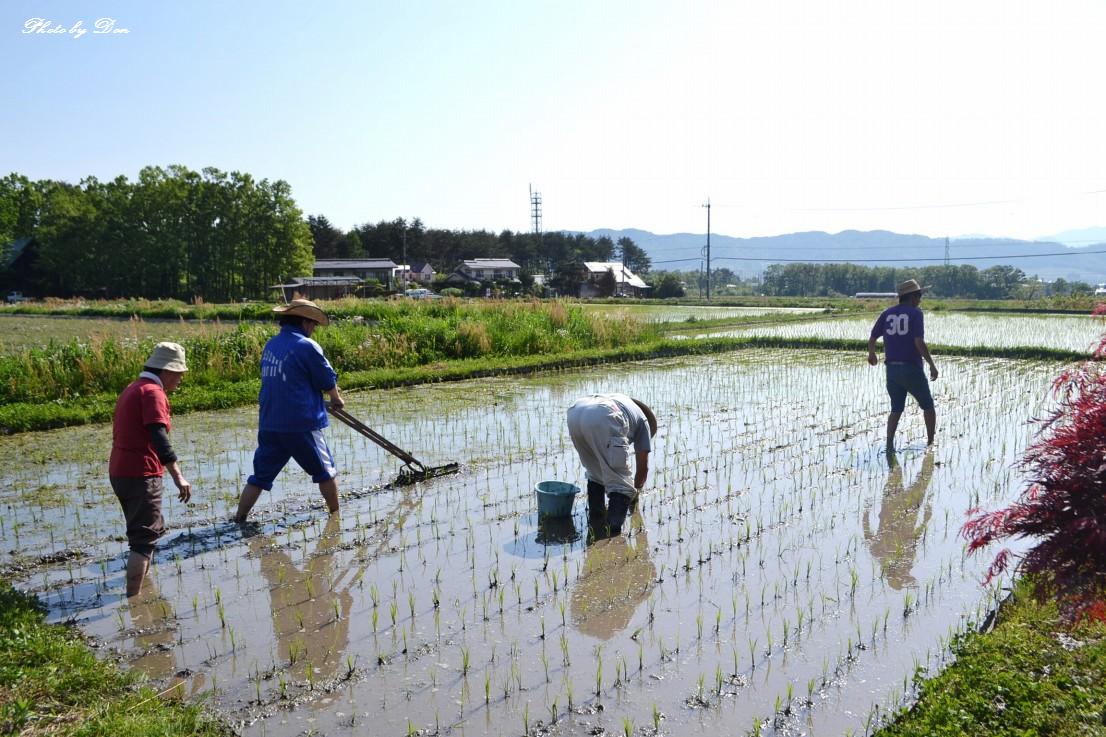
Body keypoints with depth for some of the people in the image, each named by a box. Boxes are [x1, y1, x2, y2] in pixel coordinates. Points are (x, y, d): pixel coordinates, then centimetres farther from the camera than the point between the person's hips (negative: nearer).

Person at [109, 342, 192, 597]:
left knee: (153, 530, 23)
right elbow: (159, 437, -27)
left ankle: (138, 590, 36)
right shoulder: (152, 392, -15)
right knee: (144, 540, -4)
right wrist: (178, 476, -33)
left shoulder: (132, 389, 16)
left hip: (119, 473, 10)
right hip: (141, 476, -10)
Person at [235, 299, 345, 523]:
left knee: (260, 476, 13)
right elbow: (328, 381, -5)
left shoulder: (271, 345, 10)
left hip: (268, 425, 6)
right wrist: (336, 399, 18)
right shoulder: (306, 346, -12)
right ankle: (336, 515, 23)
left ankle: (239, 520, 11)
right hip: (301, 425, -6)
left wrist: (330, 390, 22)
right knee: (325, 471, 12)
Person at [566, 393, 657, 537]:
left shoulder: (616, 399, 46)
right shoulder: (642, 420, 31)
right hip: (602, 418, -6)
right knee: (621, 485, 6)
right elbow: (643, 467, 34)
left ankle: (596, 530, 32)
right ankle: (612, 535, -5)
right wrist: (636, 491, 54)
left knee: (595, 475, 28)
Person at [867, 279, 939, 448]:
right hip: (912, 369, -4)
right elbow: (919, 343, -20)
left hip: (892, 369, 4)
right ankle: (931, 442, 22)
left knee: (896, 409, 14)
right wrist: (932, 365, -13)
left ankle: (889, 443, -3)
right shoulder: (915, 313, -9)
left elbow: (871, 340, 8)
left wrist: (871, 354, 28)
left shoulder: (887, 313, 6)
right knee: (928, 405, 17)